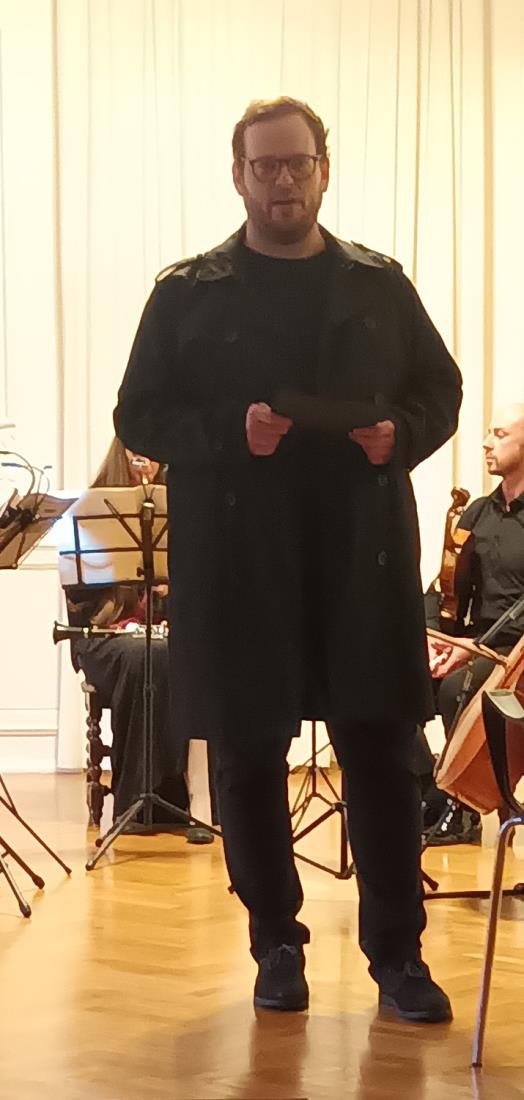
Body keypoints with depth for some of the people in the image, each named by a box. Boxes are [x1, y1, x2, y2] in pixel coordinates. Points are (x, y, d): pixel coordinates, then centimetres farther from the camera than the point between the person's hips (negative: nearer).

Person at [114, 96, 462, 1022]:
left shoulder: (379, 285, 9)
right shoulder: (187, 293, 3)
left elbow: (441, 390, 13)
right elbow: (139, 416, 1)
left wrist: (400, 434, -9)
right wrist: (229, 433, -16)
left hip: (362, 558, 1)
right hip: (237, 564, -1)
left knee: (380, 751, 0)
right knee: (249, 757, 5)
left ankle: (397, 951, 10)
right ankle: (277, 944, 21)